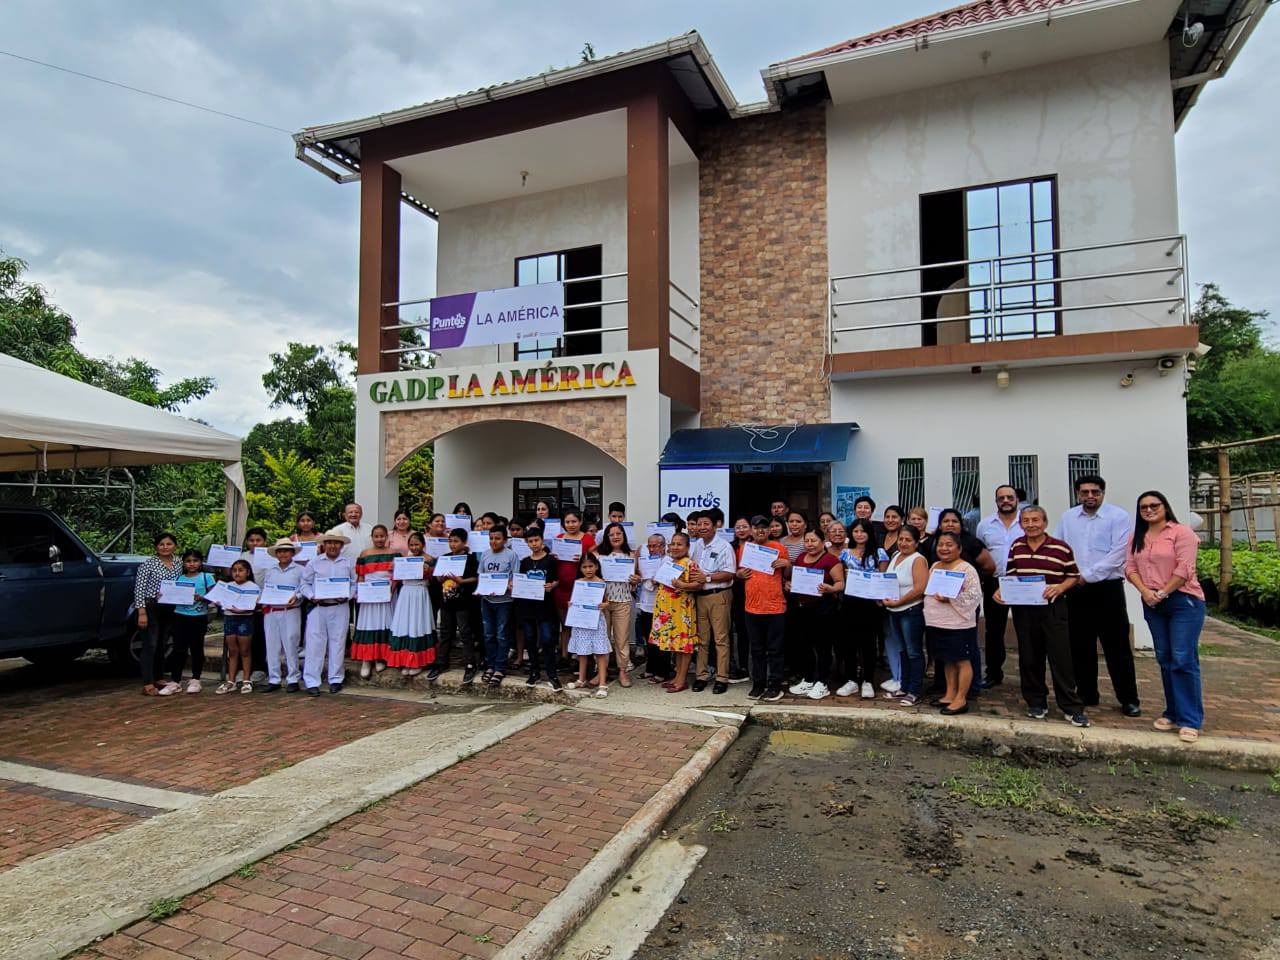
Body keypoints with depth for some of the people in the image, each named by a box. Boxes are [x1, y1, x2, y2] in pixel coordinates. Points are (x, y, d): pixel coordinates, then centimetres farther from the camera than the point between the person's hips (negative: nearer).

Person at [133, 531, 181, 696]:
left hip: (169, 610, 5)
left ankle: (155, 679, 23)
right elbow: (139, 588, -10)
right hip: (151, 607, -5)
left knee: (162, 646, 12)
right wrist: (142, 612, -14)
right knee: (150, 646, -6)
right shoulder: (148, 563, -7)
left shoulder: (178, 564, 8)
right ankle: (148, 685, -5)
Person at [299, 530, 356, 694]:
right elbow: (305, 584, 6)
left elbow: (354, 585, 7)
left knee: (337, 642, 4)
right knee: (314, 643, -2)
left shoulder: (348, 564, 9)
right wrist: (312, 596, -10)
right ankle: (311, 682, 3)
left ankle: (336, 679, 15)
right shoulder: (314, 563, 8)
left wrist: (347, 596, -10)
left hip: (340, 607, 1)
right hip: (318, 607, 0)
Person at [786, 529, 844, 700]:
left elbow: (841, 583, -11)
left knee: (822, 646, 2)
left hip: (823, 609, -6)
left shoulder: (830, 560, -8)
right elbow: (792, 577, 22)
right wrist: (788, 584, 1)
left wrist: (830, 589, -31)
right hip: (802, 608, 6)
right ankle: (808, 680, 26)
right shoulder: (800, 557, 12)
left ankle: (822, 684, 11)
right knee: (807, 645, 14)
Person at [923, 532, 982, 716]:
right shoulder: (934, 566, 13)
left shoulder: (966, 569, -11)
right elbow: (928, 590, 21)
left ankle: (961, 699, 7)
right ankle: (950, 694, 26)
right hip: (937, 623, 8)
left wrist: (951, 599, -24)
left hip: (959, 624, -7)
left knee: (962, 661, 2)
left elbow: (974, 595, -17)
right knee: (947, 660, 16)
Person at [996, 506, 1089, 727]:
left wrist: (1060, 587, -15)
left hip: (1053, 607, -3)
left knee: (1061, 657, -2)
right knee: (1029, 658, 9)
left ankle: (1071, 707, 7)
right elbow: (1010, 575, 14)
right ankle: (1036, 703, 22)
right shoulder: (1016, 546, 7)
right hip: (1023, 608, 3)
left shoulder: (1061, 547, -4)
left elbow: (1073, 576, 3)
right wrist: (1001, 591, -2)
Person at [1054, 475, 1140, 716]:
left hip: (1107, 589, -4)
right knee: (1080, 646, 11)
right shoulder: (1067, 518, 9)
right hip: (1075, 590, 4)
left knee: (1117, 646, 1)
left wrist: (1087, 576, -14)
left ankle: (1129, 700, 14)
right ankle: (1087, 695, 23)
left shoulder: (1119, 517, -5)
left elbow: (1117, 555, -13)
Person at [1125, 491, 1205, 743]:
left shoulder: (1181, 532, -6)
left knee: (1183, 659, -8)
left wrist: (1162, 593, -13)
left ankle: (1190, 721, 0)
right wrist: (1145, 591, -9)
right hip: (1152, 605, 6)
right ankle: (1173, 712, 22)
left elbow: (1184, 569, -13)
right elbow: (1130, 567, 7)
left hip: (1183, 601, -6)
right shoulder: (1137, 538, 13)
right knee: (1165, 659, 11)